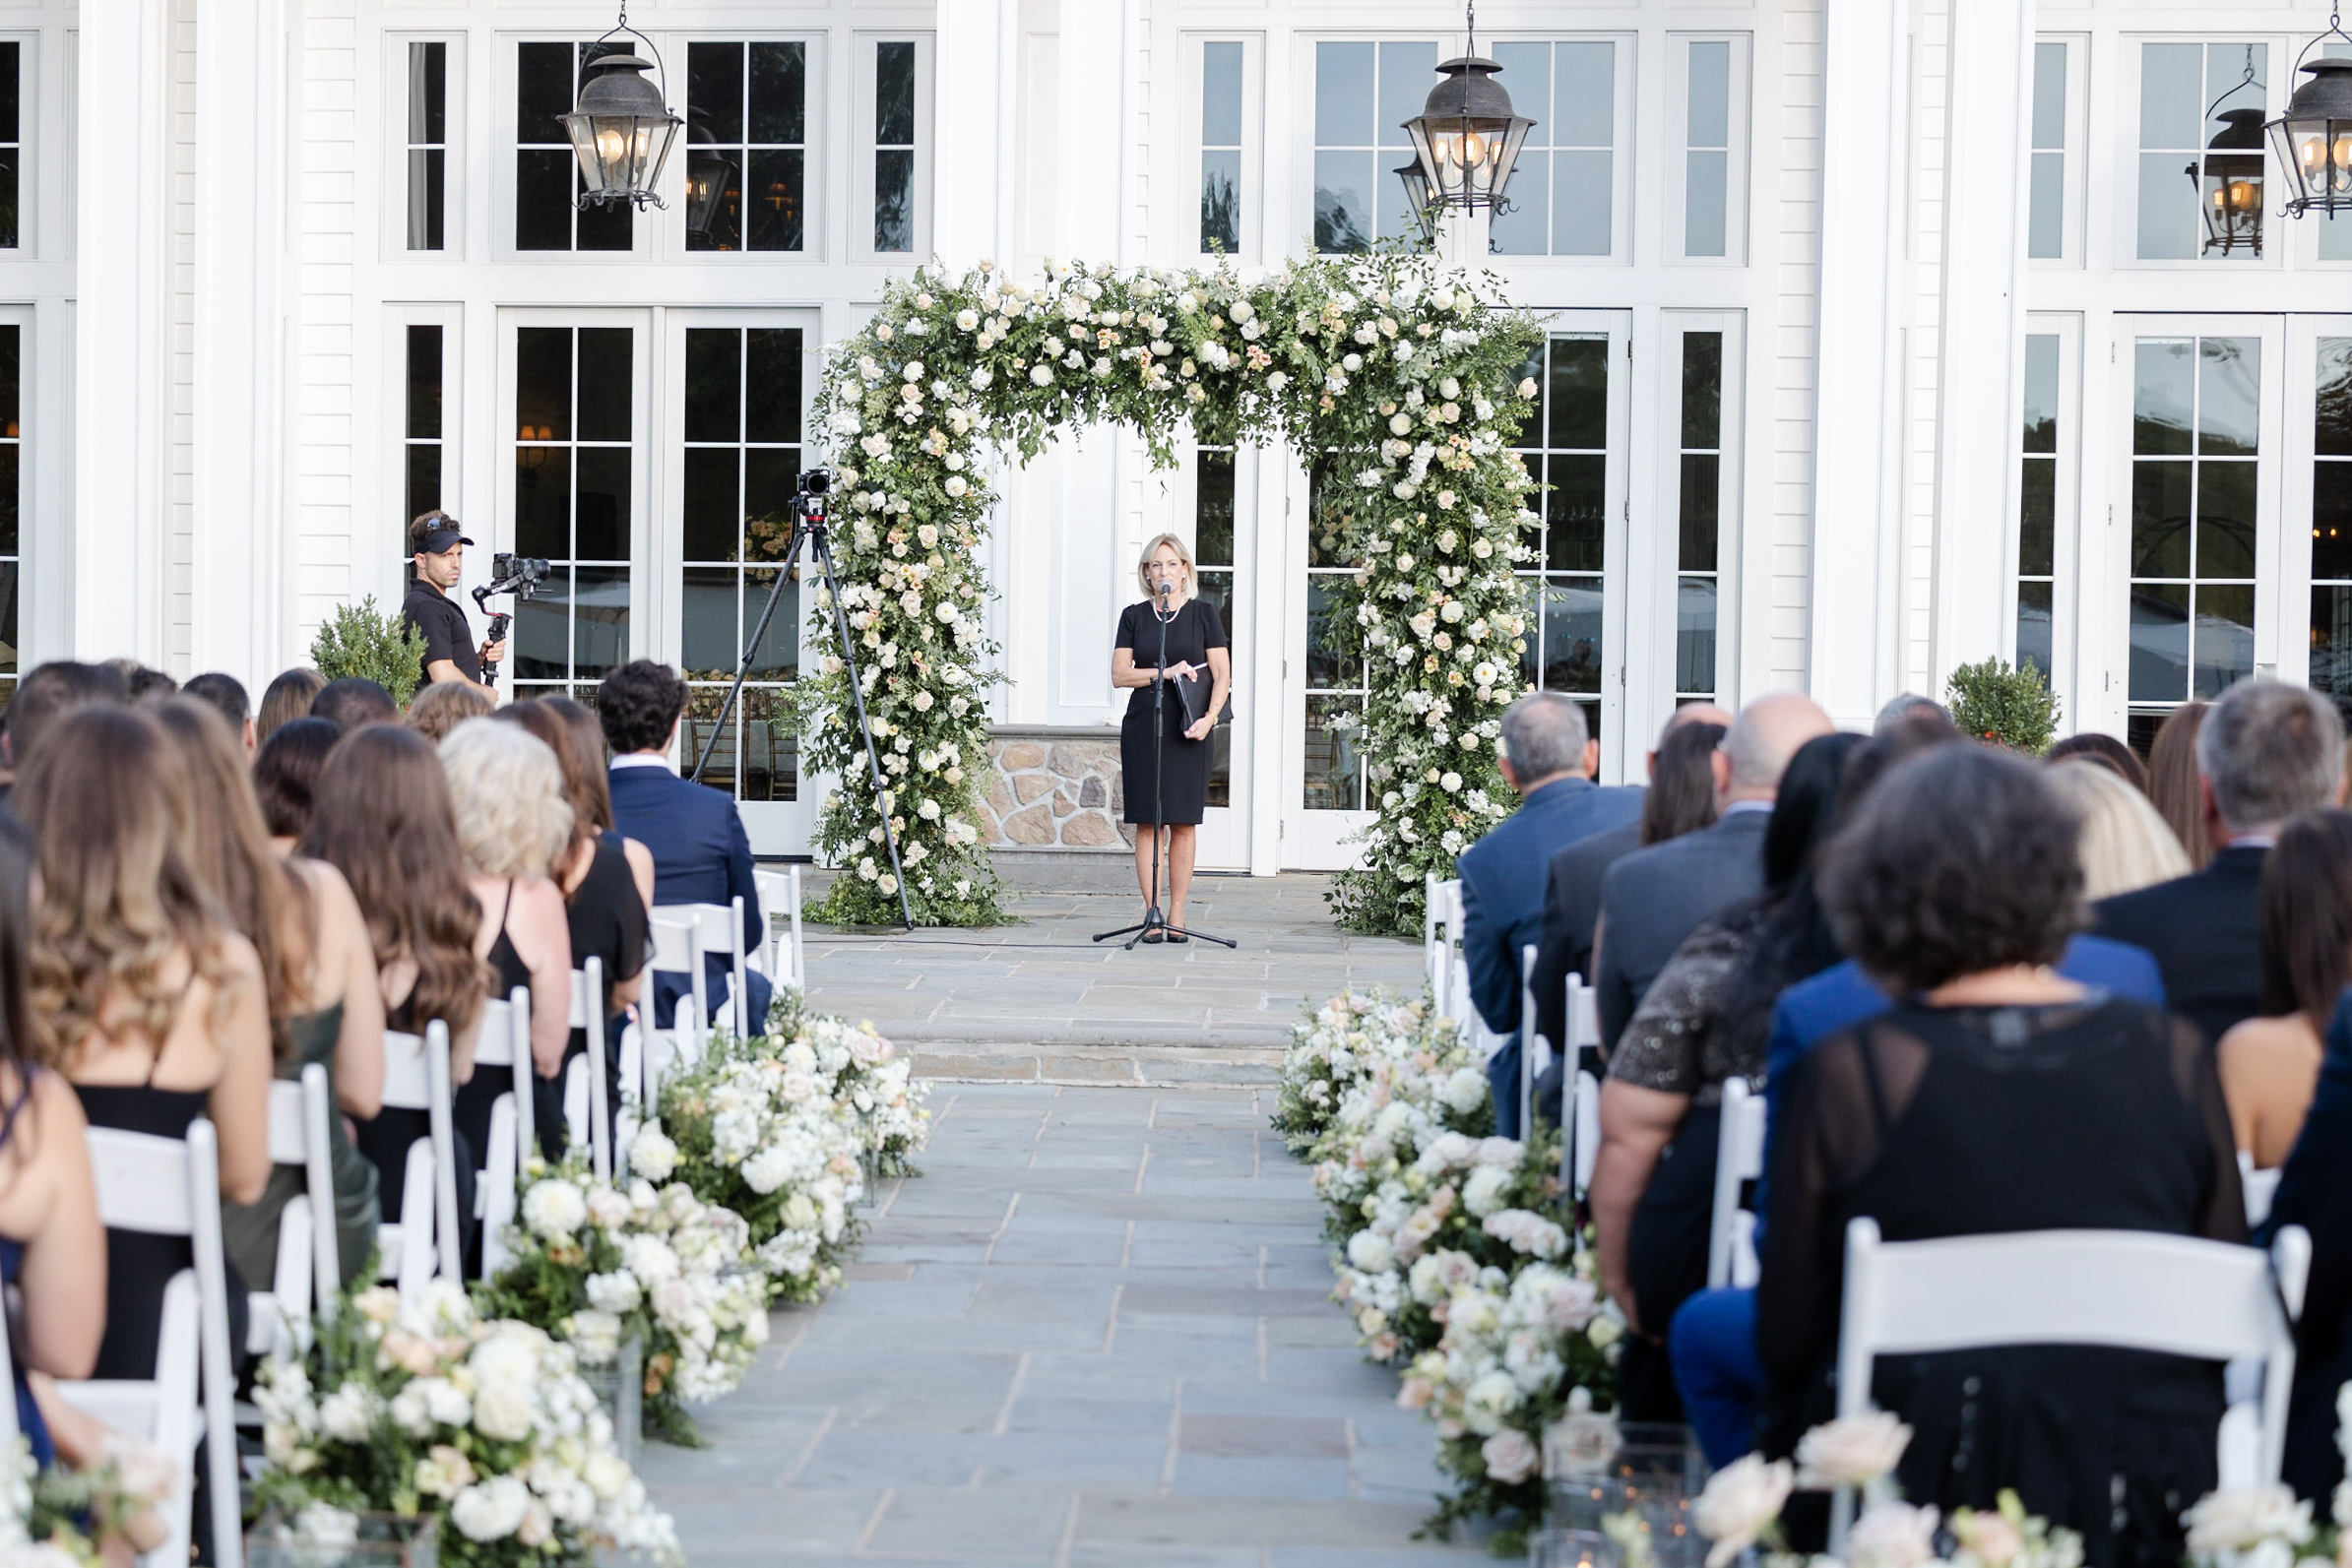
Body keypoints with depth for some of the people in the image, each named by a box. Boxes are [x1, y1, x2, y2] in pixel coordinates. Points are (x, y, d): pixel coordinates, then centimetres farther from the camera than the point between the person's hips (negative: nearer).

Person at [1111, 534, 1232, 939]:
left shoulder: (1203, 613, 6)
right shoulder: (1134, 616, 9)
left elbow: (1222, 675, 2)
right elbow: (1119, 675, 3)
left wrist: (1209, 717, -13)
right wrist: (1165, 673, -10)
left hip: (1188, 732, -1)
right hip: (1142, 728, 1)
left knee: (1184, 823, 0)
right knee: (1148, 823, -2)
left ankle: (1177, 915, 4)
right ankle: (1152, 915, 1)